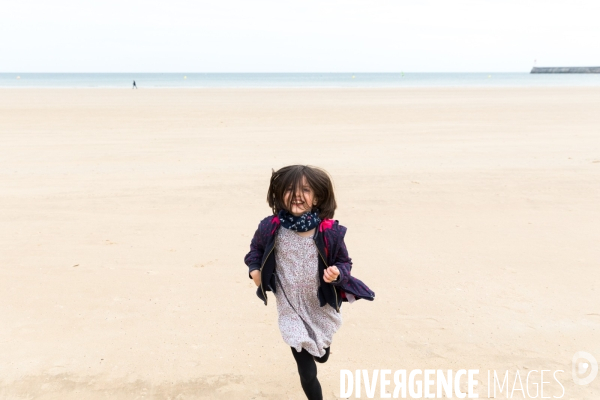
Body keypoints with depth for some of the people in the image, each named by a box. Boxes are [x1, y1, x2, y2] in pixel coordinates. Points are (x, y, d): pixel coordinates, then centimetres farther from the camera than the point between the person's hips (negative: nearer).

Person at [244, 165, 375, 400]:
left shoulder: (329, 232, -18)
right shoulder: (271, 228, -16)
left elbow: (344, 261, -4)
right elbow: (255, 249, 5)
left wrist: (337, 273, -24)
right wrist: (254, 269, -12)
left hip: (322, 309, 1)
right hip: (291, 311, -1)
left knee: (322, 356, 26)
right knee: (307, 372, 3)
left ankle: (315, 347, 63)